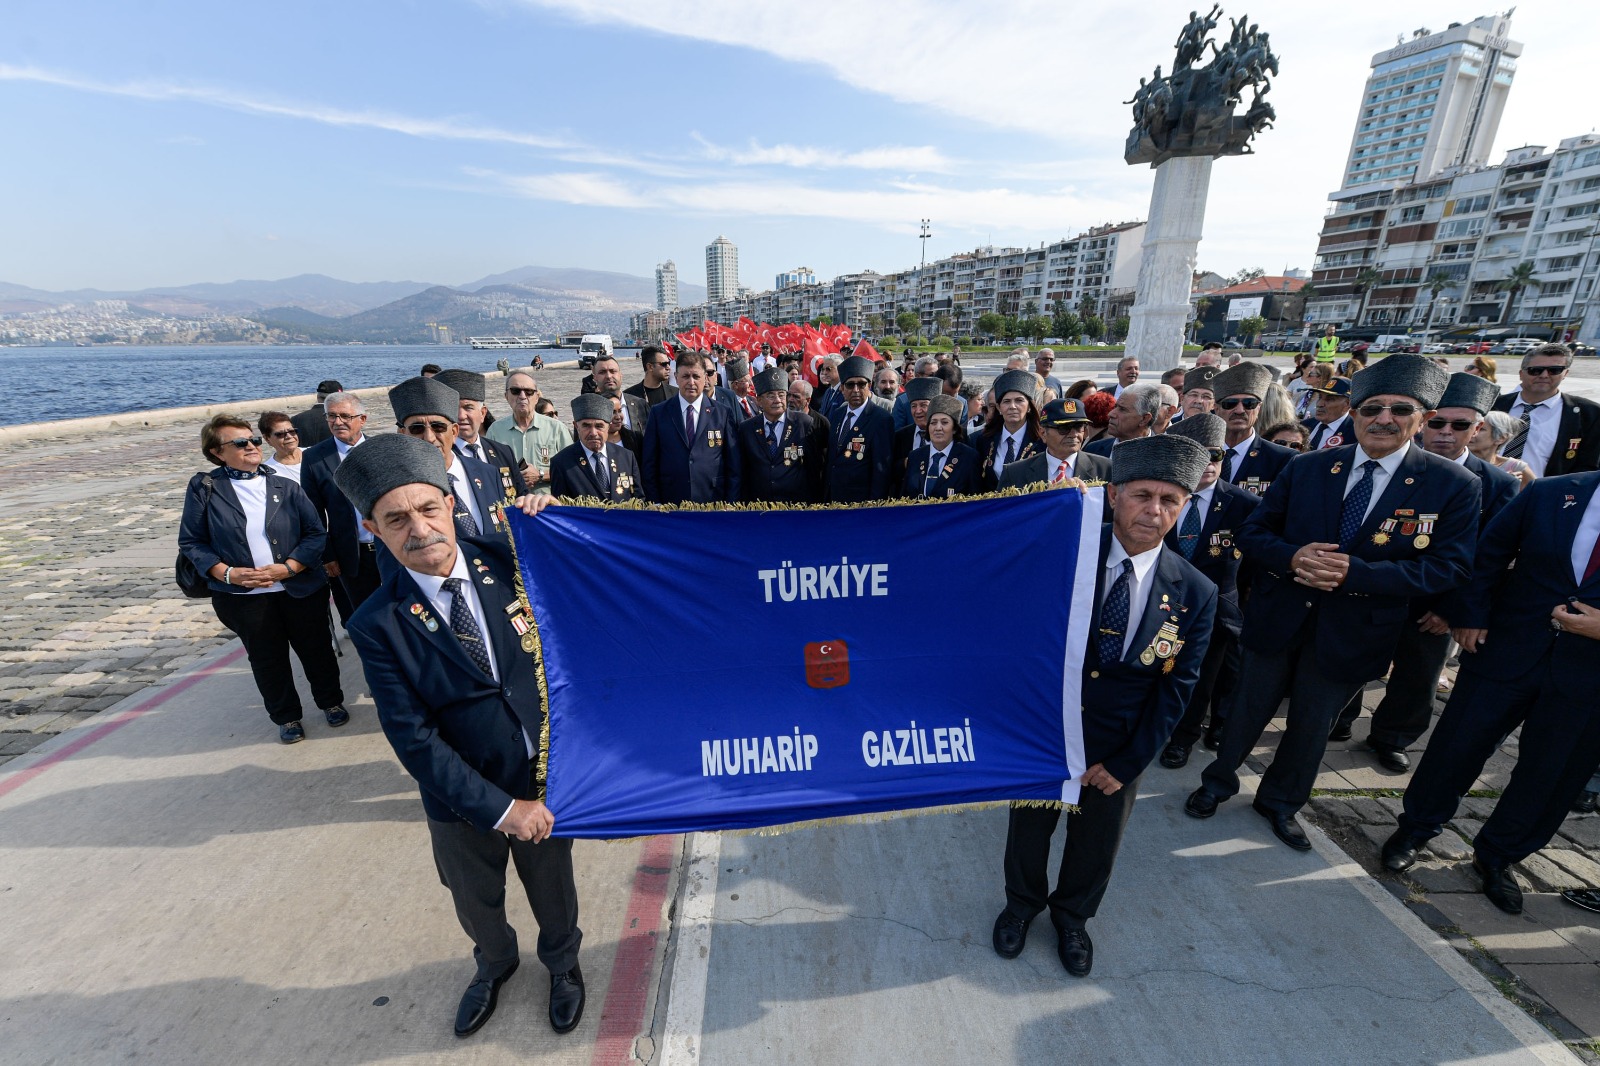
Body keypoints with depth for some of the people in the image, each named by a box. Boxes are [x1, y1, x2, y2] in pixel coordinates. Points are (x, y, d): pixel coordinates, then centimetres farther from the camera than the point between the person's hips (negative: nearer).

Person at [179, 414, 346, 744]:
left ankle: (332, 701, 34)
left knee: (316, 649, 12)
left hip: (301, 589, 1)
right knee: (267, 659, 13)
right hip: (243, 597, 0)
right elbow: (191, 541, 1)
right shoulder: (204, 488, -2)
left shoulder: (284, 486, 0)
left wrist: (287, 568, -16)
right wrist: (228, 573, -14)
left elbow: (316, 532, -3)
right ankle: (286, 717, 32)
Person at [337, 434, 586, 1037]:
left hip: (548, 779, 1)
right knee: (477, 904, 28)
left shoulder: (509, 560, -14)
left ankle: (562, 963, 58)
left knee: (553, 887, 25)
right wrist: (501, 808, -18)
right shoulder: (378, 625, -17)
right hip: (463, 802, 0)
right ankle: (495, 965, 63)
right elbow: (413, 738, -17)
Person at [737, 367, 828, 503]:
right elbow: (742, 473, 10)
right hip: (759, 507, 2)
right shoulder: (746, 429, 7)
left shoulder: (806, 424, -1)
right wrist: (745, 505, 4)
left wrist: (816, 501, -3)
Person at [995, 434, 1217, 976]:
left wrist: (1128, 763, -6)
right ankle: (1021, 905, 51)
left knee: (1095, 846, 23)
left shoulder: (1195, 594, -11)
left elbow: (1174, 688, -6)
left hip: (1117, 751, 2)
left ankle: (1072, 916, 53)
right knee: (1028, 831, 20)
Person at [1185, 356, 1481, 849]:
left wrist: (1355, 572, -25)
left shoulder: (1454, 486, -7)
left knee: (1312, 725, 18)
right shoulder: (1306, 468, -4)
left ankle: (1280, 802, 43)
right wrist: (1292, 557, -24)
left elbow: (1449, 566, -11)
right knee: (1248, 710, 16)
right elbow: (1253, 532, -2)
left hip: (1351, 633, 0)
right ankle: (1219, 781, 40)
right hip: (1277, 617, 0)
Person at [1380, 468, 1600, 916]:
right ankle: (1415, 828, 28)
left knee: (1551, 775, 12)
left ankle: (1497, 856, 32)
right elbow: (1488, 554, 3)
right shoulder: (1550, 493, -4)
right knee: (1457, 745, 8)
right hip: (1506, 652, -1)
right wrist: (1470, 616, -3)